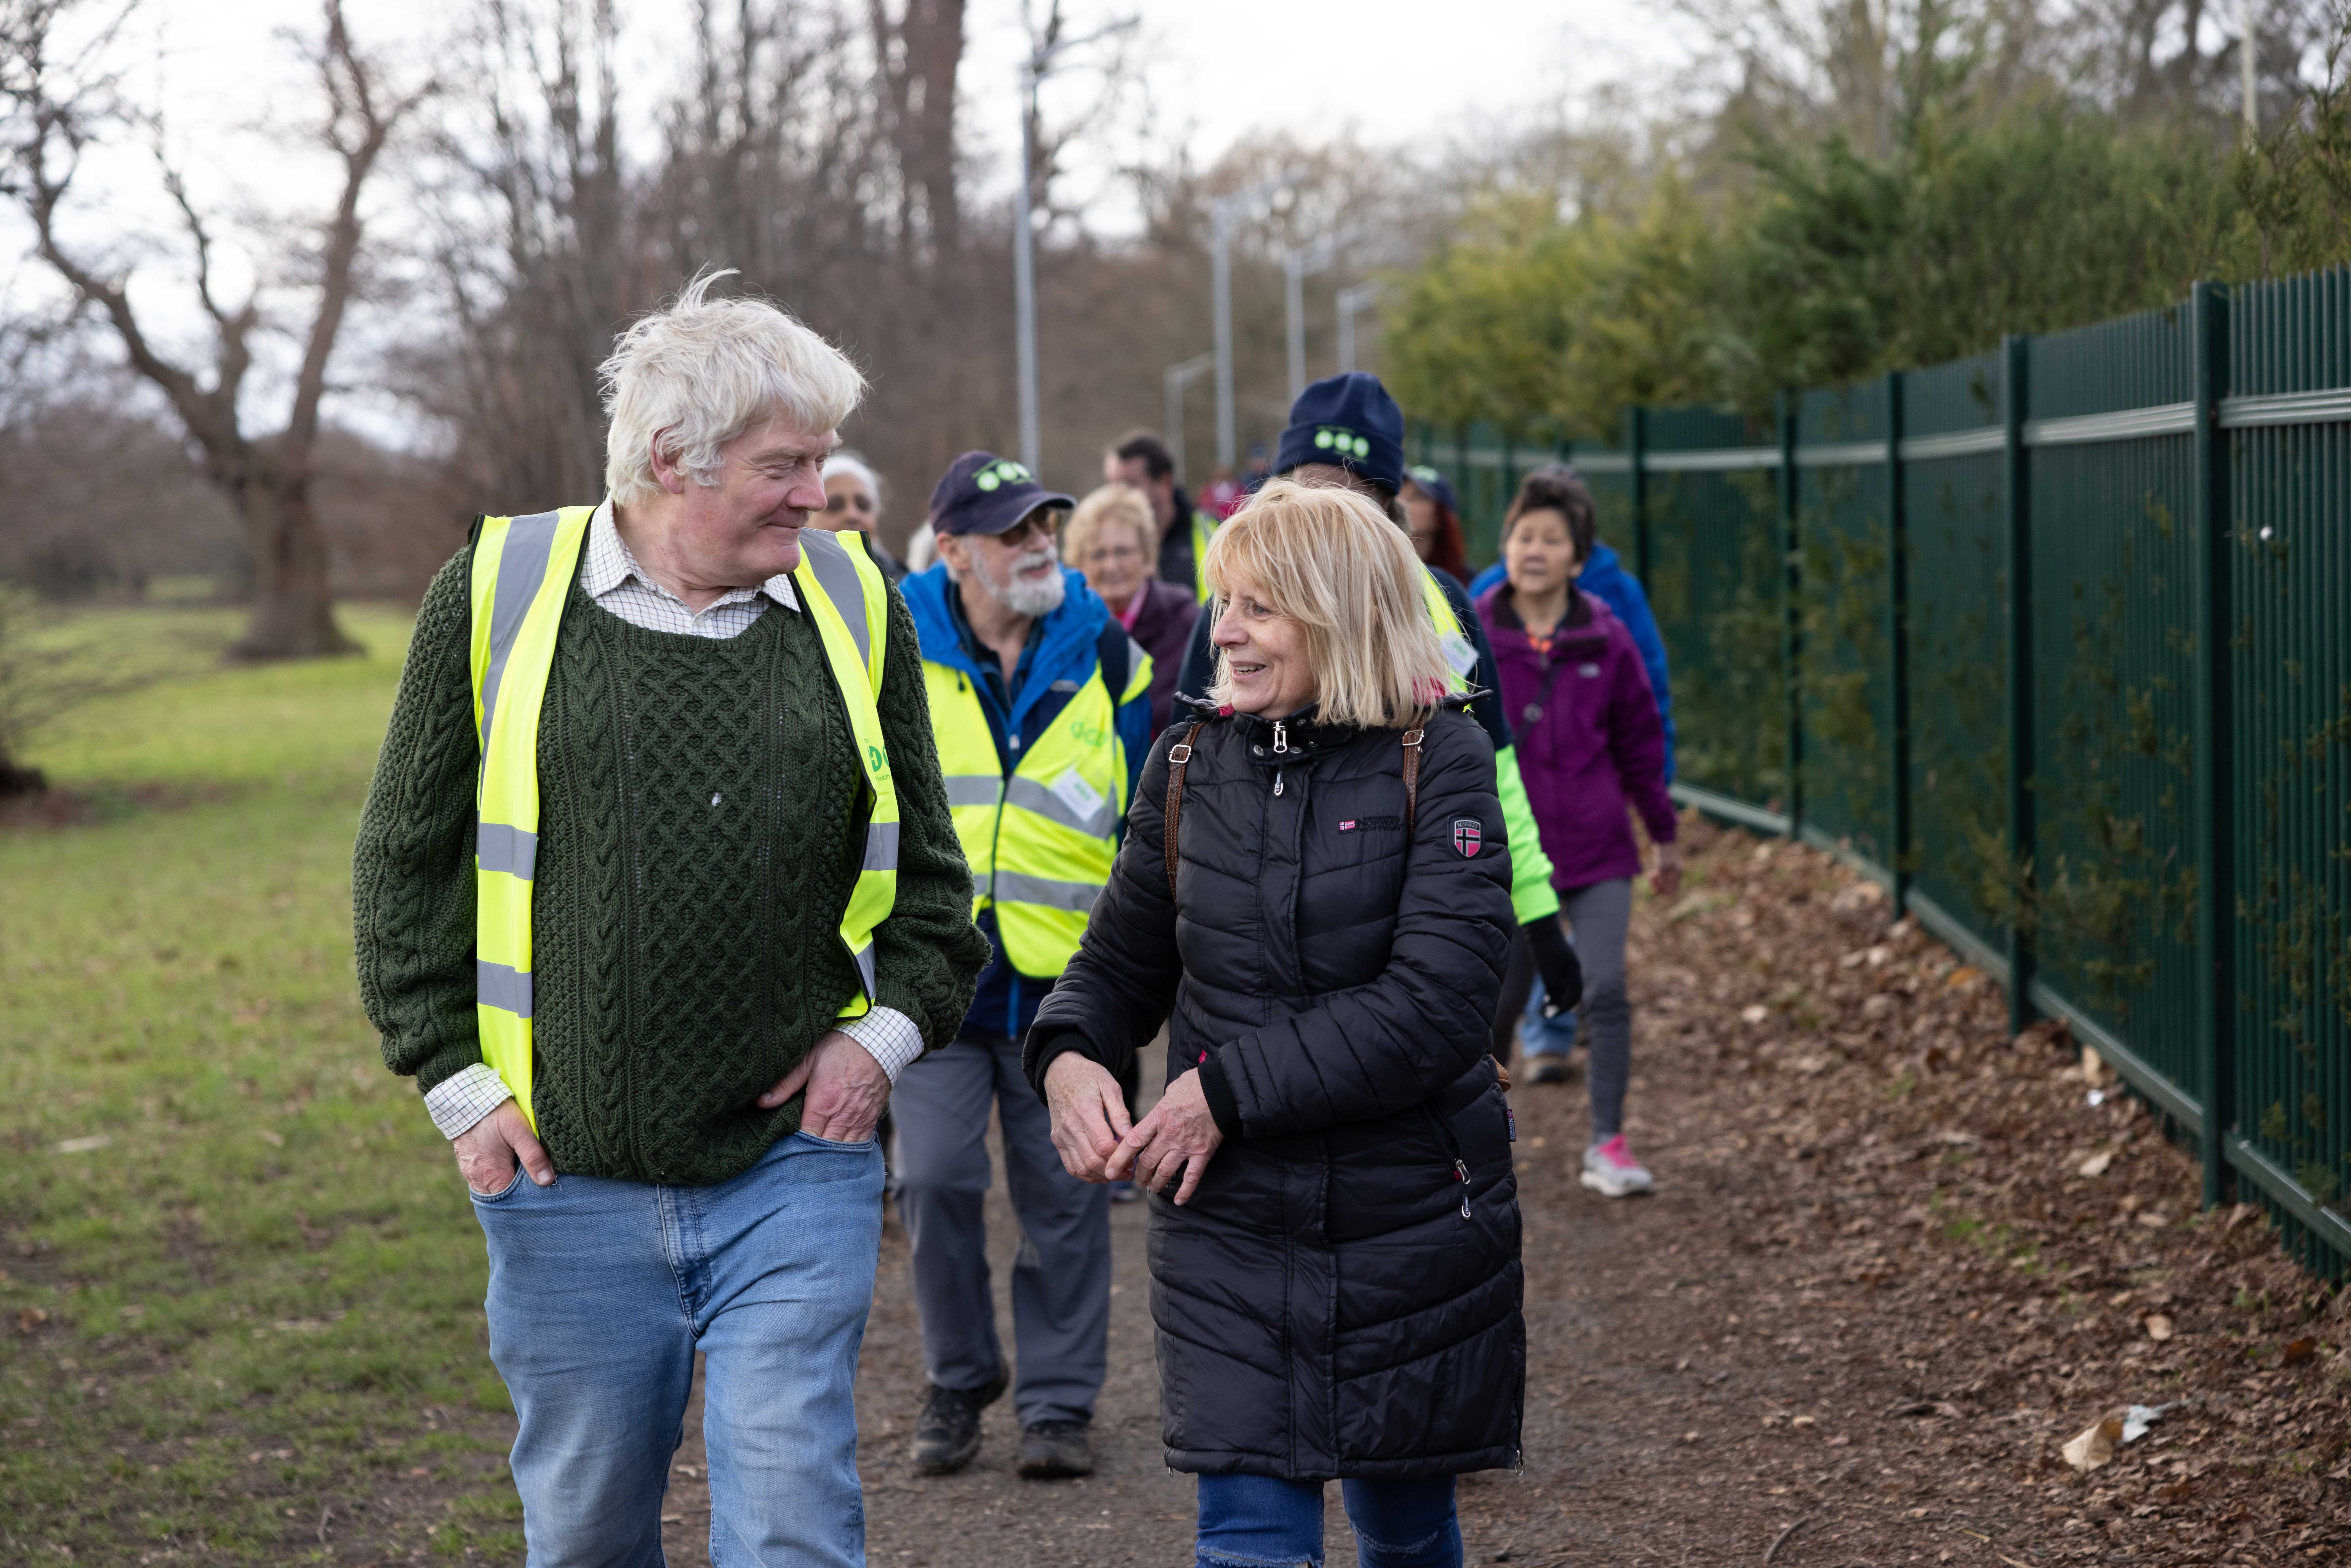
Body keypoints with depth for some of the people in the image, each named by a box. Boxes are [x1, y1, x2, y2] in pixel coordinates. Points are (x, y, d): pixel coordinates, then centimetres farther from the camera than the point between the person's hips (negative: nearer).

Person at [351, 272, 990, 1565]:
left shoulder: (855, 607, 3)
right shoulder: (497, 593, -3)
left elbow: (924, 864, 14)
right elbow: (406, 861, 3)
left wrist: (886, 1030, 1)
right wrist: (457, 1081, -2)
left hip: (797, 1165, 0)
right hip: (566, 1169, 0)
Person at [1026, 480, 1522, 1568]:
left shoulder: (1439, 760, -9)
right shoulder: (1191, 764, 3)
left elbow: (1438, 1000, -19)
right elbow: (1123, 960, 13)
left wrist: (1231, 1088, -19)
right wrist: (1068, 1056, -10)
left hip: (1412, 1219, -2)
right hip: (1229, 1226, 2)